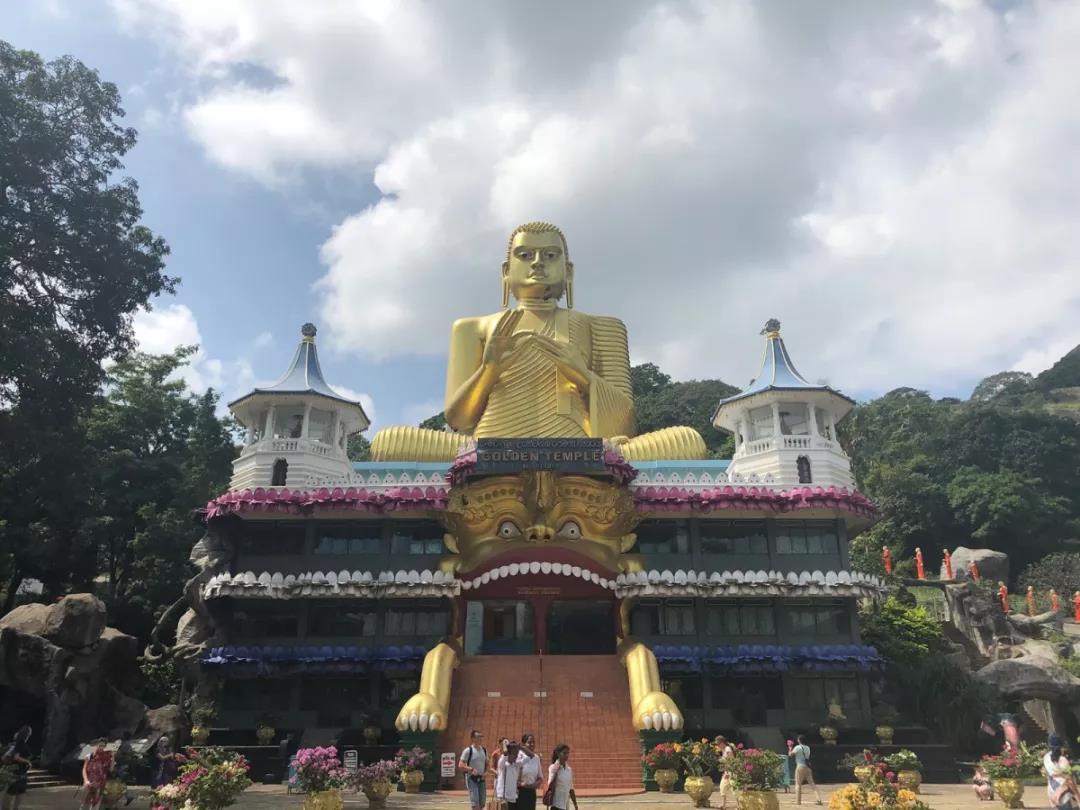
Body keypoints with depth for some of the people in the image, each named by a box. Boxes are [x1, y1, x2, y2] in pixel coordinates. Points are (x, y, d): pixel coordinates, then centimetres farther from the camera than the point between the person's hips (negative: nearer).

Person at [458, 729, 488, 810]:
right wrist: (471, 769, -23)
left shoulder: (484, 750, 8)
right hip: (471, 779, -6)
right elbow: (460, 765, -11)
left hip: (481, 779, 6)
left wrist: (484, 771, 4)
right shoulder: (468, 751, -9)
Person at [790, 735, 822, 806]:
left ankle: (798, 801, 1)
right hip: (807, 767, 6)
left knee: (798, 784, 3)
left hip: (800, 767, -5)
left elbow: (790, 755, -8)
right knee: (812, 783, 6)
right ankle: (819, 799, -5)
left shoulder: (797, 747, -8)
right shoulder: (807, 748, 11)